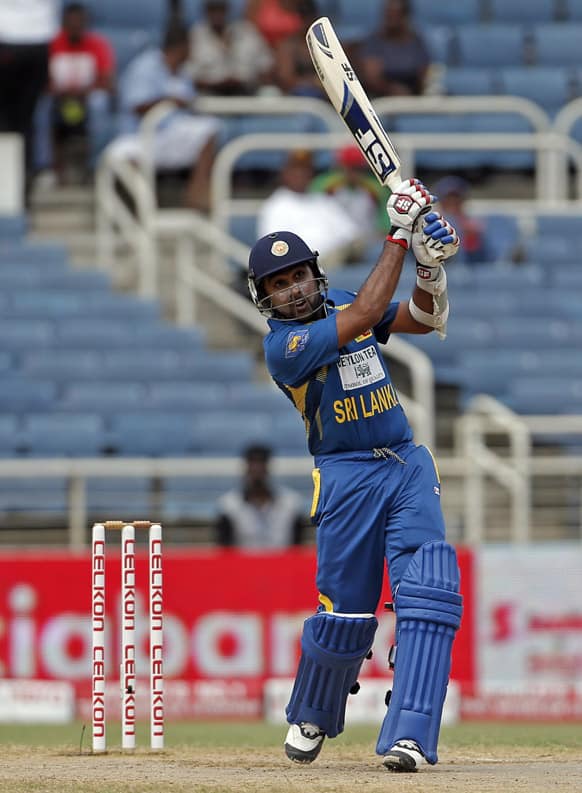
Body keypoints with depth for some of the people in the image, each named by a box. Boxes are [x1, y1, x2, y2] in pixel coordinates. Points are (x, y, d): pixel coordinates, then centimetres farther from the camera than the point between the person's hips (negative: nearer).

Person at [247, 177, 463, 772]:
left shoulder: (337, 304, 8)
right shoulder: (284, 346, -14)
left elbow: (425, 319, 8)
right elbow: (364, 315, -24)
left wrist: (430, 268, -13)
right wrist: (399, 237, -21)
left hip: (408, 465, 5)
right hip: (348, 477, -5)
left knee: (431, 593, -14)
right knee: (345, 614, -1)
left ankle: (408, 737, -20)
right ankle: (311, 717, 30)